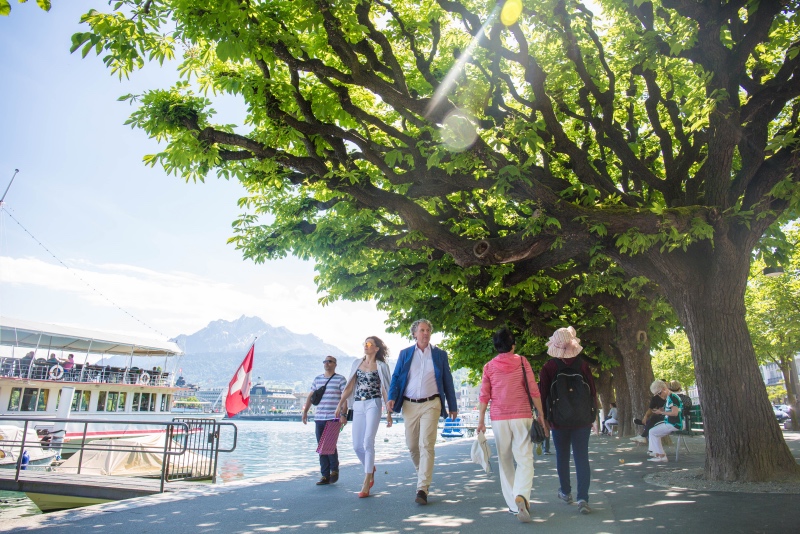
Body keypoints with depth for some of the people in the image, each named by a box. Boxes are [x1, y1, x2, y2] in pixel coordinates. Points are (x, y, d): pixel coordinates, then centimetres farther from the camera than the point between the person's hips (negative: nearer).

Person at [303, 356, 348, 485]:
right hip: (319, 418, 5)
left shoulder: (340, 379, 0)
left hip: (334, 418, -5)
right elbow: (310, 396, 19)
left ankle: (334, 470, 11)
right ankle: (325, 476, 11)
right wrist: (305, 412, 13)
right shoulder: (317, 379, 14)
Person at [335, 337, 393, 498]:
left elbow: (385, 390, 0)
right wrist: (340, 404, 6)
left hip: (373, 405, -4)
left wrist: (389, 412, -3)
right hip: (358, 406, 5)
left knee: (368, 442, -13)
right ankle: (370, 468, 32)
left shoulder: (381, 366, 2)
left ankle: (366, 484, -5)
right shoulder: (357, 364, 13)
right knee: (357, 445, 4)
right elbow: (349, 386, 13)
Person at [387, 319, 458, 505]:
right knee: (412, 445, 10)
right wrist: (392, 397, -11)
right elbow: (396, 377, 6)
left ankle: (422, 489, -9)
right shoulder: (405, 354, 9)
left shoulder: (440, 354, 8)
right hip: (409, 405, 2)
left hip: (430, 404, -2)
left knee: (426, 445, -12)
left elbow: (447, 381, 10)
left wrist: (453, 406, 9)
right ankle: (423, 474, 36)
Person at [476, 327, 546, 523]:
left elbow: (484, 396, 2)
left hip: (499, 419, 2)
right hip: (522, 417, -1)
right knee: (525, 459, -2)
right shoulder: (522, 362, 1)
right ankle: (521, 495, -25)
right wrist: (540, 414, 6)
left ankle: (513, 504, 14)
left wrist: (481, 420, 7)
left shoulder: (489, 366, 4)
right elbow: (534, 391, -1)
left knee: (505, 461, 12)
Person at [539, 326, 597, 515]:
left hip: (559, 421, -1)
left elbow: (543, 395, -6)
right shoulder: (583, 365, -3)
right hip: (583, 420, 1)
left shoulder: (548, 368, -7)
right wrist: (592, 416, 11)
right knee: (582, 458, 3)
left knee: (562, 457, 15)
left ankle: (566, 492, 28)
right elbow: (593, 392, 1)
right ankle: (583, 498, -6)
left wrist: (543, 418, 3)